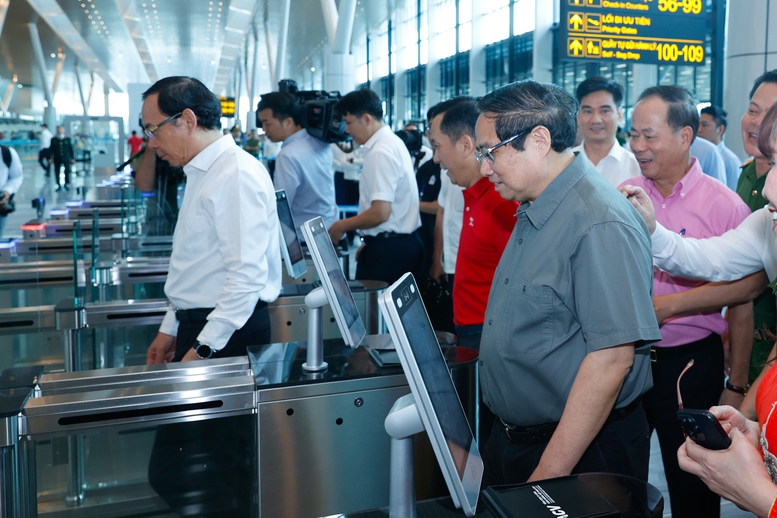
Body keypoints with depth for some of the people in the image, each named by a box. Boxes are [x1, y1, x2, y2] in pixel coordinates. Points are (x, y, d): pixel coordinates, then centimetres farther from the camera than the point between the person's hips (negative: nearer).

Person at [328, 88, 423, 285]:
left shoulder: (380, 152, -17)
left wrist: (342, 225, -8)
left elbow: (380, 213, -22)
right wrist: (370, 242, 18)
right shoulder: (392, 142, 12)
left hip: (389, 248, -10)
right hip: (403, 242, 10)